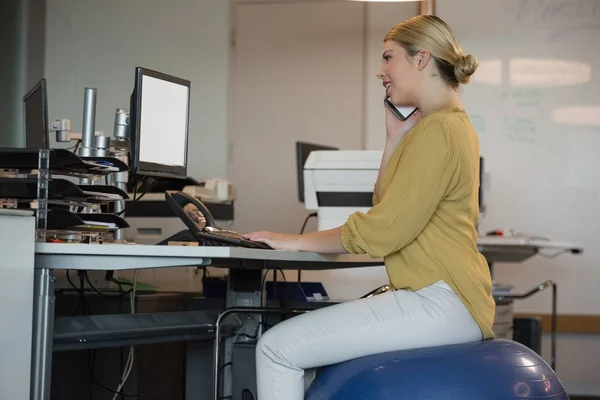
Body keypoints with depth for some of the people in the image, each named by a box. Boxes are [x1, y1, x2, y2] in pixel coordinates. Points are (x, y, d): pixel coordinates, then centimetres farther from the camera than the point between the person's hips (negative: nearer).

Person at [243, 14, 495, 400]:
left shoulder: (438, 129, -13)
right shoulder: (452, 123, 19)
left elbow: (381, 230, -17)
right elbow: (386, 208, 19)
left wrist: (296, 241, -8)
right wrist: (396, 137, 11)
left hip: (440, 303, -11)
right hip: (440, 296, 11)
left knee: (277, 349, -14)